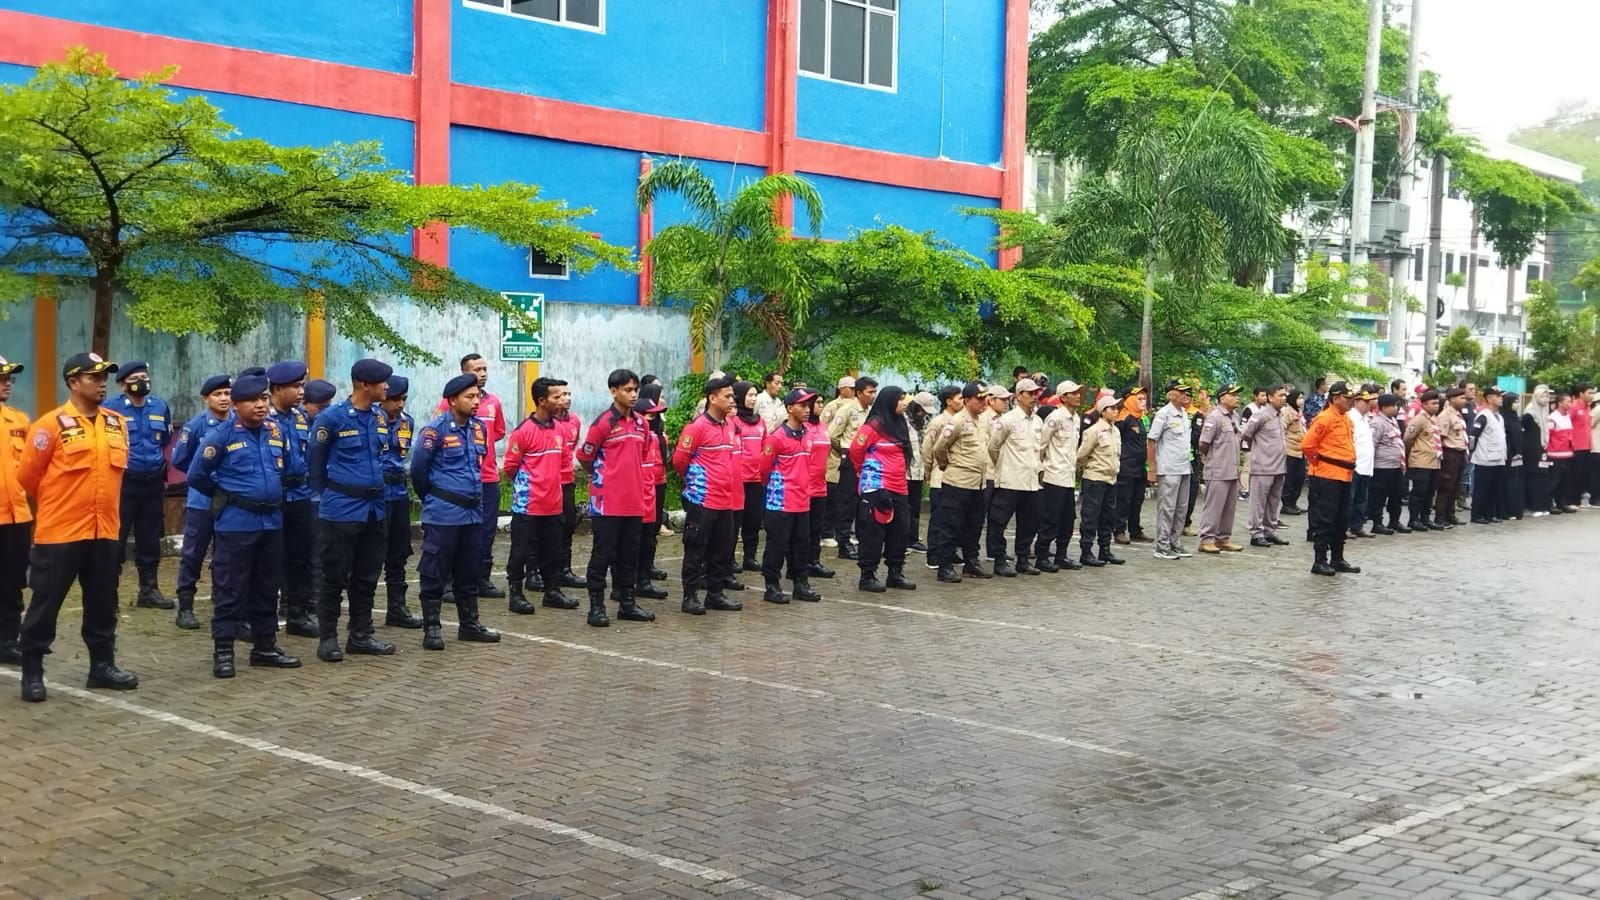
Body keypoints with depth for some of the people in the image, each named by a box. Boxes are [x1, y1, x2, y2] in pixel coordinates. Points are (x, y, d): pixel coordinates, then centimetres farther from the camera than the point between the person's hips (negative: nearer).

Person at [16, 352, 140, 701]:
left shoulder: (117, 424, 7)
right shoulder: (51, 424, -11)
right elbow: (28, 475, -3)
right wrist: (57, 503, 10)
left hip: (104, 530, 6)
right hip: (60, 531, -5)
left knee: (103, 602, 13)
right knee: (46, 603, 2)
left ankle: (103, 664, 23)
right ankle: (32, 672, 11)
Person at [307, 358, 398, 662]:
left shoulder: (381, 417, 7)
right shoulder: (332, 417, -12)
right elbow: (315, 460, -3)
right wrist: (328, 494, 5)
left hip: (375, 508, 6)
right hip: (341, 509, -6)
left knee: (367, 576, 12)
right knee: (335, 576, 2)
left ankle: (360, 636, 22)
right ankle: (327, 639, 10)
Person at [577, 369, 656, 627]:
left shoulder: (641, 423, 9)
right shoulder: (604, 422, -10)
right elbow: (584, 455, -3)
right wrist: (600, 477, 10)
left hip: (634, 501, 6)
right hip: (608, 501, -6)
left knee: (630, 554, 12)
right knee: (603, 554, -1)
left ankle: (627, 603, 20)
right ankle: (596, 606, 4)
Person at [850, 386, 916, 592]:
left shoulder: (900, 425, 13)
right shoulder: (874, 425, -11)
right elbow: (856, 450, -7)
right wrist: (864, 471, 7)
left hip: (898, 488, 8)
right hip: (876, 487, -8)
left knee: (898, 532, 10)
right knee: (874, 532, -3)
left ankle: (895, 573, 20)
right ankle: (867, 576, 3)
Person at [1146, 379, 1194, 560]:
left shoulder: (1184, 414, 12)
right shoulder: (1163, 414, -11)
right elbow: (1151, 441, -11)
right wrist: (1152, 469, -13)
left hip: (1184, 469, 8)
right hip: (1168, 470, -8)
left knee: (1181, 508, 11)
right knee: (1167, 508, -3)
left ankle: (1175, 543, 20)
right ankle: (1162, 547, 3)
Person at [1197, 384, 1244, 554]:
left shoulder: (1234, 418, 13)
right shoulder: (1215, 417, -14)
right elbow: (1203, 444, -14)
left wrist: (1236, 465, 17)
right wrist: (1211, 458, 1)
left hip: (1232, 471, 8)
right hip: (1218, 472, -8)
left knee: (1229, 508, 12)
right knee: (1213, 507, -4)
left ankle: (1223, 538, 21)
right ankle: (1206, 539, 2)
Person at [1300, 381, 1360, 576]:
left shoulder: (1346, 418, 13)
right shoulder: (1325, 418, -14)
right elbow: (1307, 444, -18)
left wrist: (1349, 465, 18)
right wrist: (1317, 462, -5)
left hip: (1344, 475, 9)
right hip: (1327, 476, -9)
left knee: (1342, 521, 13)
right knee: (1325, 520, -5)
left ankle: (1337, 559, 22)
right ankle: (1320, 561, 0)